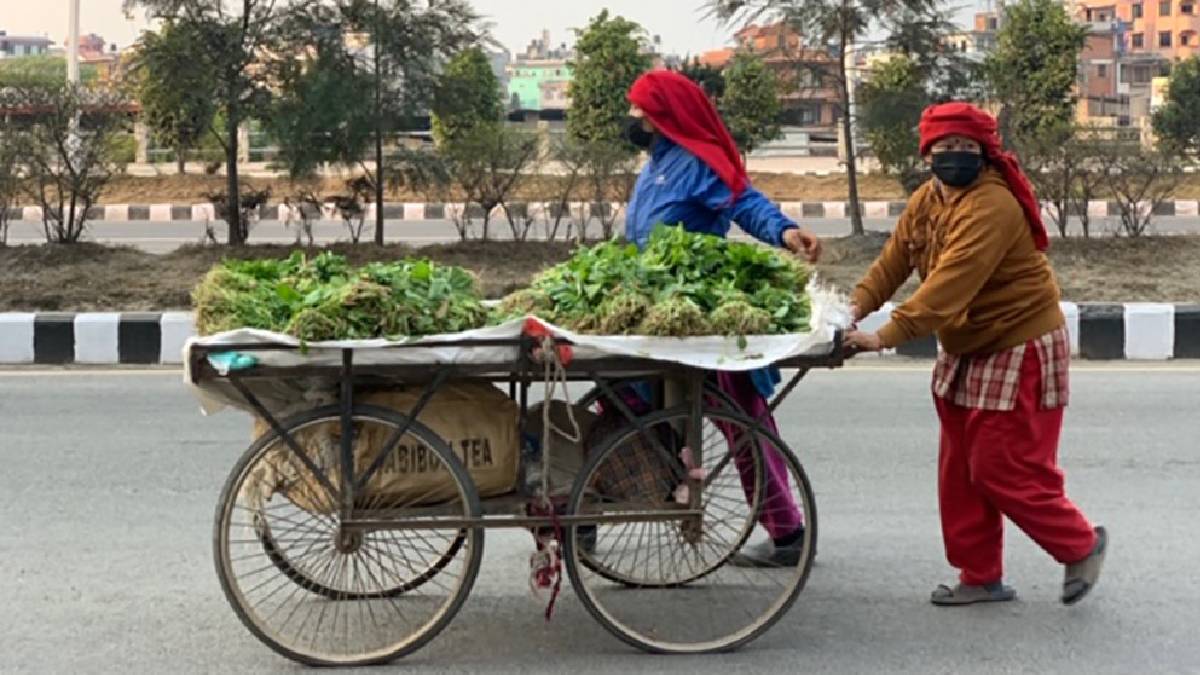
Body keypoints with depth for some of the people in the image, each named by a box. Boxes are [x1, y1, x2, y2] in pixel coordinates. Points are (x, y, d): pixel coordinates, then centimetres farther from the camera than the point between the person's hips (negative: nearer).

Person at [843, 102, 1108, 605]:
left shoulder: (992, 206, -26)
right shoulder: (926, 201, 4)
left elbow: (948, 286, -33)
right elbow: (893, 261, 1)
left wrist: (885, 337, -36)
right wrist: (856, 306, -17)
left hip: (1020, 351, -9)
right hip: (966, 351, 9)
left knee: (1003, 470, -6)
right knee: (959, 470, 10)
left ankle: (1081, 545, 17)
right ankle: (981, 577, 21)